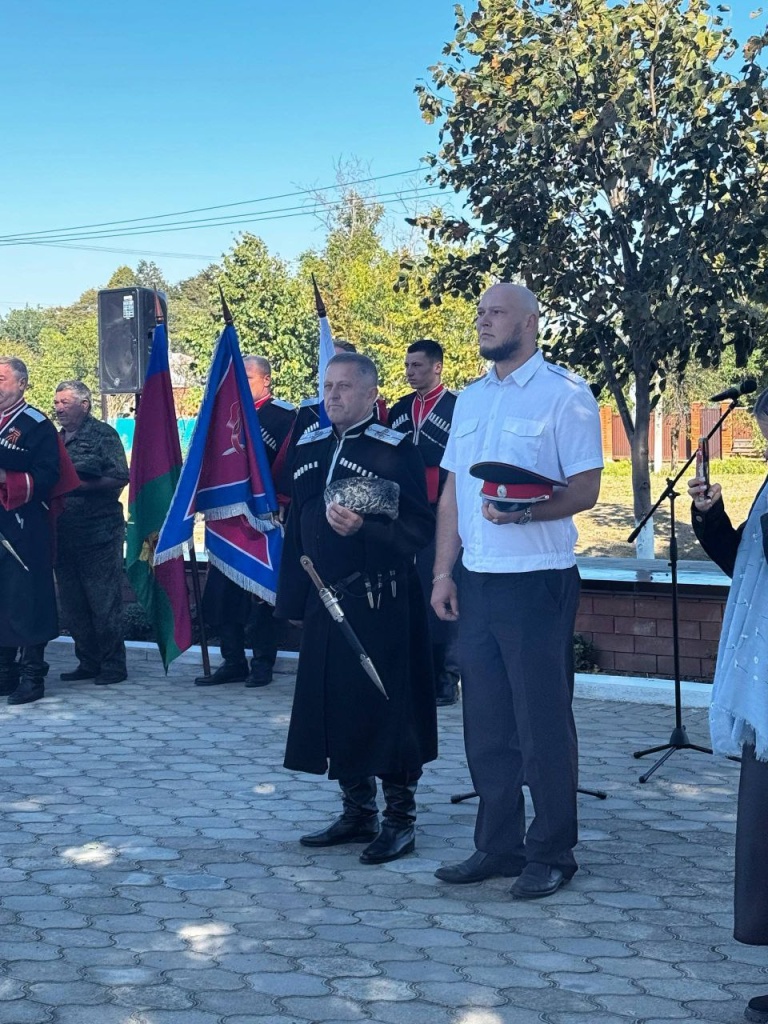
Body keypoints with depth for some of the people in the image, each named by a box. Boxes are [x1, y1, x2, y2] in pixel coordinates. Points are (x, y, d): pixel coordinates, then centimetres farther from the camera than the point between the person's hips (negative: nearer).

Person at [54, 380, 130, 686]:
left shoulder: (103, 434, -3)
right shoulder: (56, 439, 16)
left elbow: (120, 478, -11)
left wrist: (82, 485, -18)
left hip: (99, 532, -7)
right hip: (64, 533, 7)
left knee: (104, 602, -4)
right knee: (73, 603, 9)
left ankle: (113, 665, 4)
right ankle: (88, 663, 19)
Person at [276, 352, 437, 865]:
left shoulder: (396, 450, -7)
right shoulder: (310, 449, 13)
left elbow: (421, 528, -12)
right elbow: (297, 527, 17)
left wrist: (364, 528, -27)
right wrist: (293, 599, 15)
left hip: (380, 605, -6)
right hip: (325, 602, 7)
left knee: (387, 710, -1)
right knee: (335, 708, 10)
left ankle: (399, 819, 10)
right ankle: (358, 813, 24)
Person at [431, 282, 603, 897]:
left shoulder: (564, 394, -5)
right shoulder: (470, 400, 15)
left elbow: (585, 489, -11)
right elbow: (452, 493, 16)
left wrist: (522, 511, -27)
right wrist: (443, 572, 9)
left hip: (537, 581, -6)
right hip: (476, 583, 7)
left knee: (543, 724, -1)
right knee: (486, 724, 11)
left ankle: (551, 855, 10)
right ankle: (498, 846, 21)